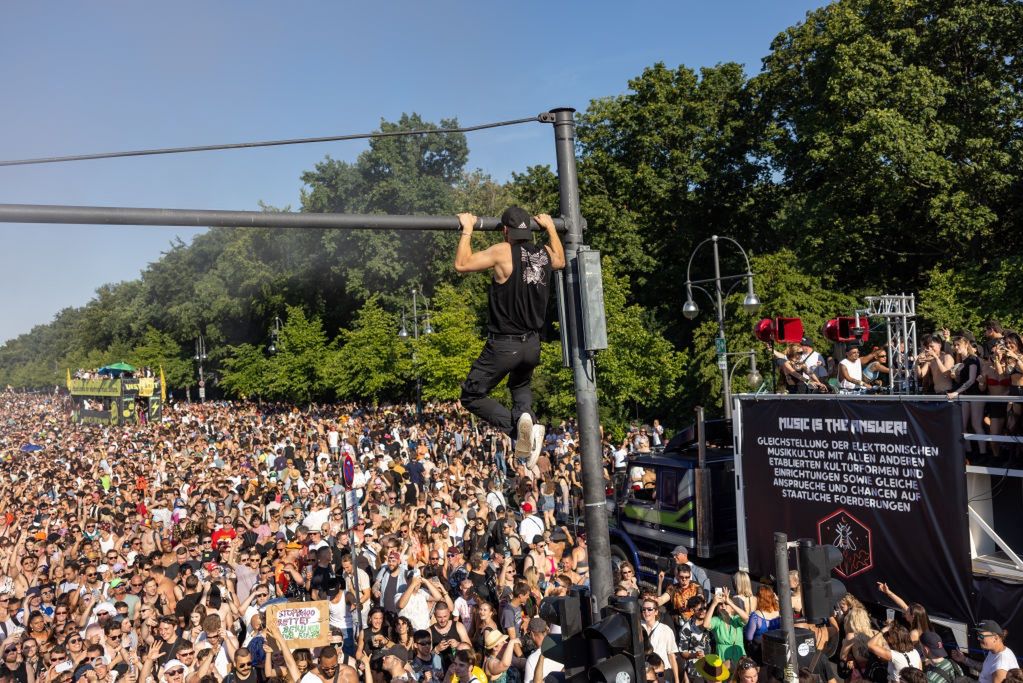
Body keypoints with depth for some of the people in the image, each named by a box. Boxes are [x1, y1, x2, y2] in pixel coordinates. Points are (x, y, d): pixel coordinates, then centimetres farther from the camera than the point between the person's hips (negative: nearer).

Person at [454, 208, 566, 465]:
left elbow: (461, 264, -13)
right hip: (532, 344, 6)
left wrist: (467, 229, -4)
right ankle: (524, 416, 1)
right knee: (520, 386, 33)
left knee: (472, 396, 9)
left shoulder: (503, 251, -14)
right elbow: (560, 262, 29)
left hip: (504, 345, -6)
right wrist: (550, 227, 36)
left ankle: (515, 424, -14)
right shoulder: (545, 254, 4)